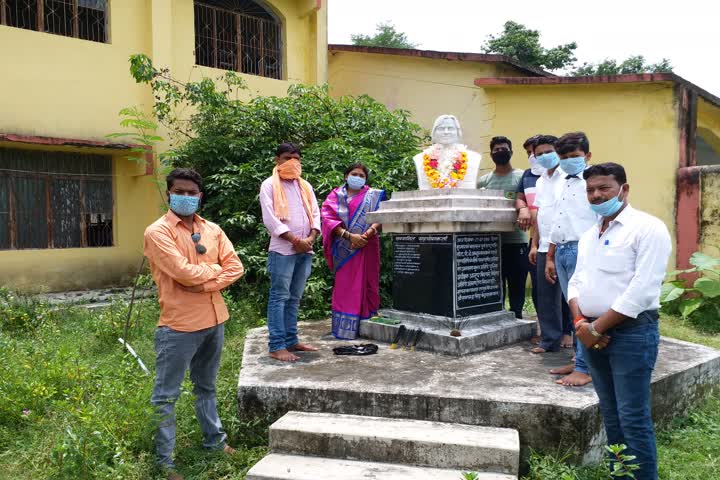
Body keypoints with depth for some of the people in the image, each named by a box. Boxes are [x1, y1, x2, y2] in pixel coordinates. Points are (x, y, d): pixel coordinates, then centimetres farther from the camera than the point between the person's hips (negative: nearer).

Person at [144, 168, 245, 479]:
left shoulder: (212, 230, 8)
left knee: (206, 387, 22)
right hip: (179, 325, -6)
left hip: (214, 320, 6)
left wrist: (204, 285, -14)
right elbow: (184, 272, -22)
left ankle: (215, 440, 37)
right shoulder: (158, 232, -10)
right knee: (166, 395, 5)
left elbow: (235, 267, 1)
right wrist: (215, 269, -5)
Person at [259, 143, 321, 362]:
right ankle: (277, 346, -4)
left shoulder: (305, 186, 19)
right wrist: (295, 240, -12)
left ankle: (291, 341, 17)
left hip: (305, 250, 6)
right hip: (282, 250, -6)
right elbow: (270, 219, -9)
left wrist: (311, 238, -4)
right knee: (279, 297, -6)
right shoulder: (269, 185, 0)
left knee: (294, 298, 10)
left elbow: (315, 213, 14)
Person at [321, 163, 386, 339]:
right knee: (345, 286, -1)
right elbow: (329, 218, -4)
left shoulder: (374, 196, 12)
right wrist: (349, 235, -16)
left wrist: (368, 233, -20)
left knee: (366, 284, 2)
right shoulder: (336, 196, 9)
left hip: (367, 246, 1)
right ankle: (344, 327, 2)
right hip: (344, 248, 0)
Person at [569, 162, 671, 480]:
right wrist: (581, 322, -5)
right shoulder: (589, 235, 14)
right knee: (611, 416, 16)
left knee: (634, 420, -2)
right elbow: (577, 281, 14)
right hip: (592, 334, 7)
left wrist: (597, 327, -15)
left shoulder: (648, 228, -10)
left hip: (631, 332, -7)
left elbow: (643, 290, -18)